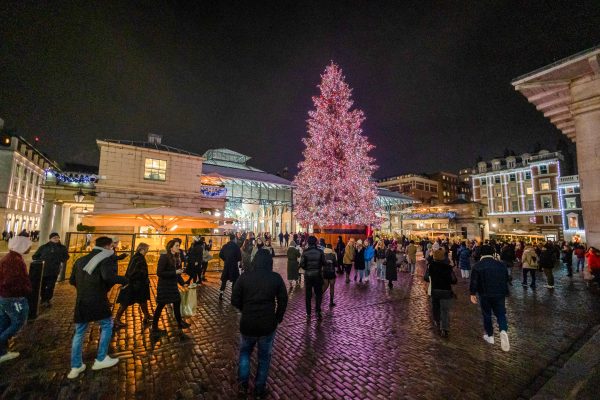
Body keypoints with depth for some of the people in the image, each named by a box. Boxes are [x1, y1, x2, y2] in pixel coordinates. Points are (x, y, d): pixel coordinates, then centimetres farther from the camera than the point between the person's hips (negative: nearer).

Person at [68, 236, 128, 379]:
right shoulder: (106, 259, -10)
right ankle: (101, 360, 17)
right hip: (97, 300, -6)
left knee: (79, 332, 16)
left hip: (81, 301, 7)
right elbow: (108, 276, -27)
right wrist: (123, 280, -12)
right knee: (107, 325, 12)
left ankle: (76, 367, 21)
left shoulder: (81, 260, 14)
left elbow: (72, 280, 19)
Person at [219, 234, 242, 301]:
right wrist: (238, 260, 8)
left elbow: (220, 255, 2)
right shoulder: (236, 246, -13)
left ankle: (221, 294, 15)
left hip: (226, 265, 4)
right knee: (235, 280, 7)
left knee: (224, 280, 14)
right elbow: (239, 257, -13)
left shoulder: (225, 246, 0)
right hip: (234, 265, -4)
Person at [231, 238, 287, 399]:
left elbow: (235, 300, -3)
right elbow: (283, 301, -3)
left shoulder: (244, 276, -7)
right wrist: (278, 318, 12)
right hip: (268, 324, -1)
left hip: (247, 323, 1)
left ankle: (243, 385, 24)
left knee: (245, 353, 28)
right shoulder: (276, 277, -8)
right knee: (264, 358, 20)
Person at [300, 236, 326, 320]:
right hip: (318, 275, 0)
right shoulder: (320, 252, -9)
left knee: (308, 295, 11)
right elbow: (324, 263, -9)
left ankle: (308, 314, 17)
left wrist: (307, 268, 7)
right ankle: (317, 312, 10)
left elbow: (302, 264, -13)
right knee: (318, 294, 14)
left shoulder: (305, 252, -11)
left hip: (308, 275, 0)